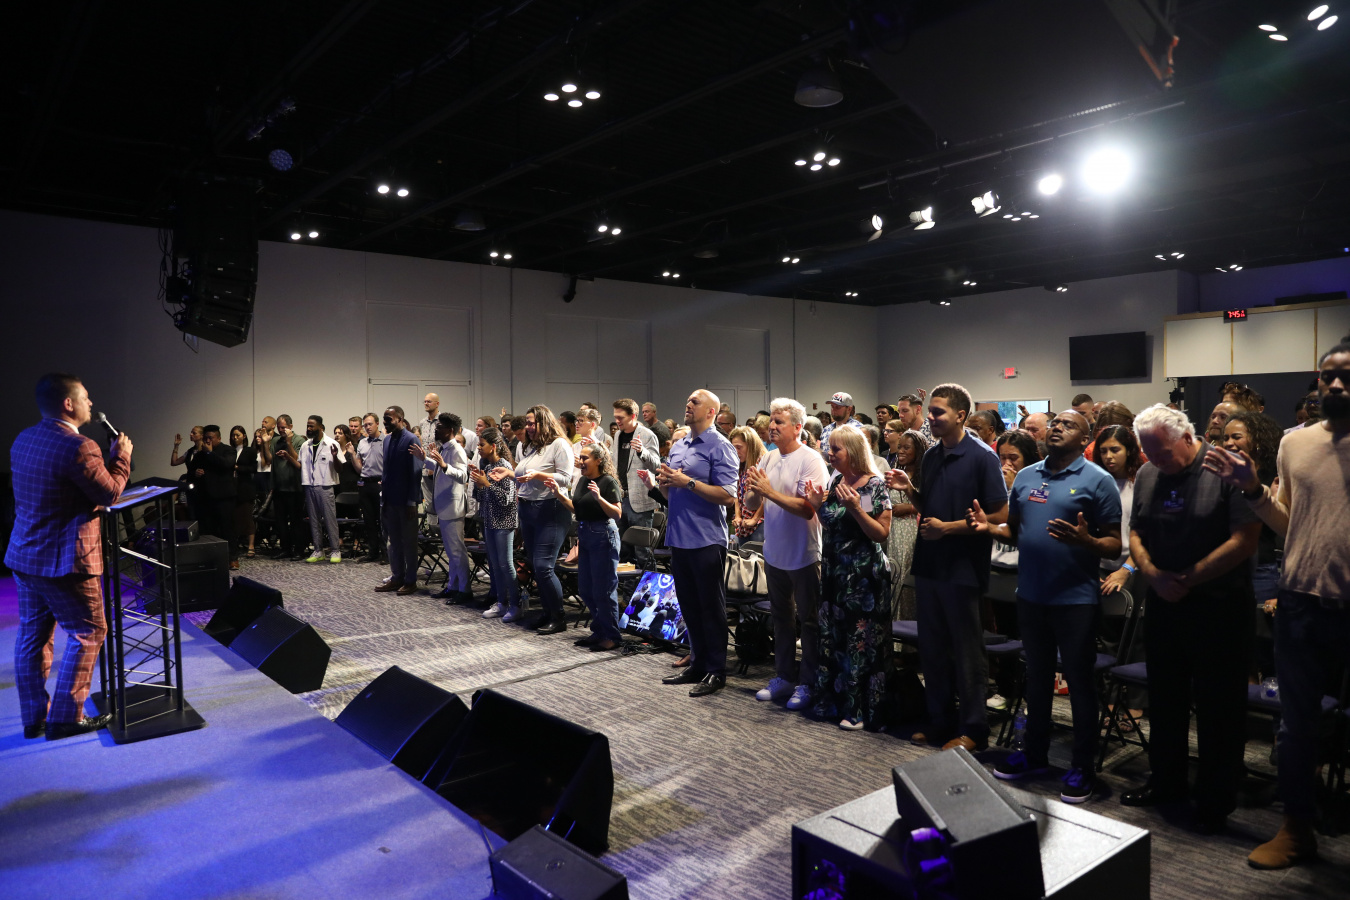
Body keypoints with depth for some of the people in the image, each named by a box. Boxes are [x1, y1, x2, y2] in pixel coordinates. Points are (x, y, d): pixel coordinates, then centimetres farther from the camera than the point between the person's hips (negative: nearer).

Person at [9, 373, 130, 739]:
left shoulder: (22, 440, 8)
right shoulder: (78, 447, -22)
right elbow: (110, 493, -14)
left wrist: (108, 457, 16)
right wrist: (121, 455, -1)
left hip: (23, 554, 9)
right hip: (64, 560, -9)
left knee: (32, 635, 15)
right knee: (87, 633, 4)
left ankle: (34, 718, 25)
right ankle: (66, 718, 9)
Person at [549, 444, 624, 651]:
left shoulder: (608, 482, -13)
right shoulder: (582, 480, 11)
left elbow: (617, 513, -19)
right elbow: (575, 507, 18)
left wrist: (599, 498, -31)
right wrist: (559, 493, 9)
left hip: (603, 536, -9)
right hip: (584, 535, 9)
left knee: (603, 590, -3)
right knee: (585, 590, 14)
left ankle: (612, 637, 9)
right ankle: (599, 632, 27)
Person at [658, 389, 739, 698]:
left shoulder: (719, 446, -9)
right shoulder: (678, 446, 14)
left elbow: (728, 496, -18)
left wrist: (688, 482, -19)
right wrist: (665, 482, -1)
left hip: (706, 541, -8)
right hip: (678, 537, 8)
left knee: (711, 608, 3)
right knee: (689, 605, 15)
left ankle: (715, 671, 14)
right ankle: (697, 664, 28)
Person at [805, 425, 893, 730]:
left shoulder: (875, 486, -10)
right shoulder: (834, 482, 9)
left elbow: (882, 533, -14)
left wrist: (855, 508, -23)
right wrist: (818, 506, 2)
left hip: (864, 577, -7)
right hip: (834, 573, 7)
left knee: (861, 641, -1)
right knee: (833, 638, 12)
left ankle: (862, 709, 12)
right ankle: (836, 701, 25)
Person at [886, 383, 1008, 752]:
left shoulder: (981, 458, -11)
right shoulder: (931, 456, 10)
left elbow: (999, 516, -13)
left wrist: (948, 527, -18)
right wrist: (909, 489, -1)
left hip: (962, 569, -7)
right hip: (929, 565, 7)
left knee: (967, 652, 4)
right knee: (932, 648, 14)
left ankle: (973, 730, 17)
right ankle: (940, 721, 28)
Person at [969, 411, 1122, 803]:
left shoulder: (1098, 480, -7)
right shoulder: (1026, 476, 9)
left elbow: (1115, 545, -10)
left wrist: (1085, 541, -30)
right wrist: (988, 527, -5)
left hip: (1075, 598, -5)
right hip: (1031, 594, 5)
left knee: (1079, 681, 6)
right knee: (1037, 676, 17)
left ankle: (1083, 767, 20)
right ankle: (1035, 754, 33)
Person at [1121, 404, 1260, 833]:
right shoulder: (1147, 475, 5)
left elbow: (1244, 540, -18)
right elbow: (1136, 535, 10)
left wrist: (1187, 580, -17)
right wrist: (1154, 575, -8)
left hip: (1218, 608, -5)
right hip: (1164, 605, 6)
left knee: (1219, 708, 6)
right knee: (1165, 700, 16)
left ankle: (1216, 801, 22)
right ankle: (1166, 783, 32)